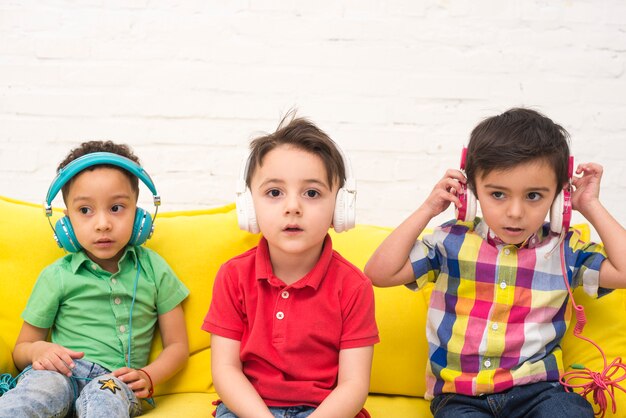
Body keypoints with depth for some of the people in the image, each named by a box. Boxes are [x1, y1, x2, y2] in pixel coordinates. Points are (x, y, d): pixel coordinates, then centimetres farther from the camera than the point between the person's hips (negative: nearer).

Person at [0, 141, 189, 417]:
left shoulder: (153, 269, 10)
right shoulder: (56, 276, 9)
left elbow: (177, 345, 14)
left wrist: (147, 376, -7)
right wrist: (37, 350, -8)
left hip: (117, 381, -1)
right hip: (60, 373, 1)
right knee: (41, 385, -38)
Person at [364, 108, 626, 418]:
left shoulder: (563, 249, 6)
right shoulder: (453, 242, 4)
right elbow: (379, 273, 0)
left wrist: (591, 207, 1)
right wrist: (427, 210, -2)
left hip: (538, 390, 1)